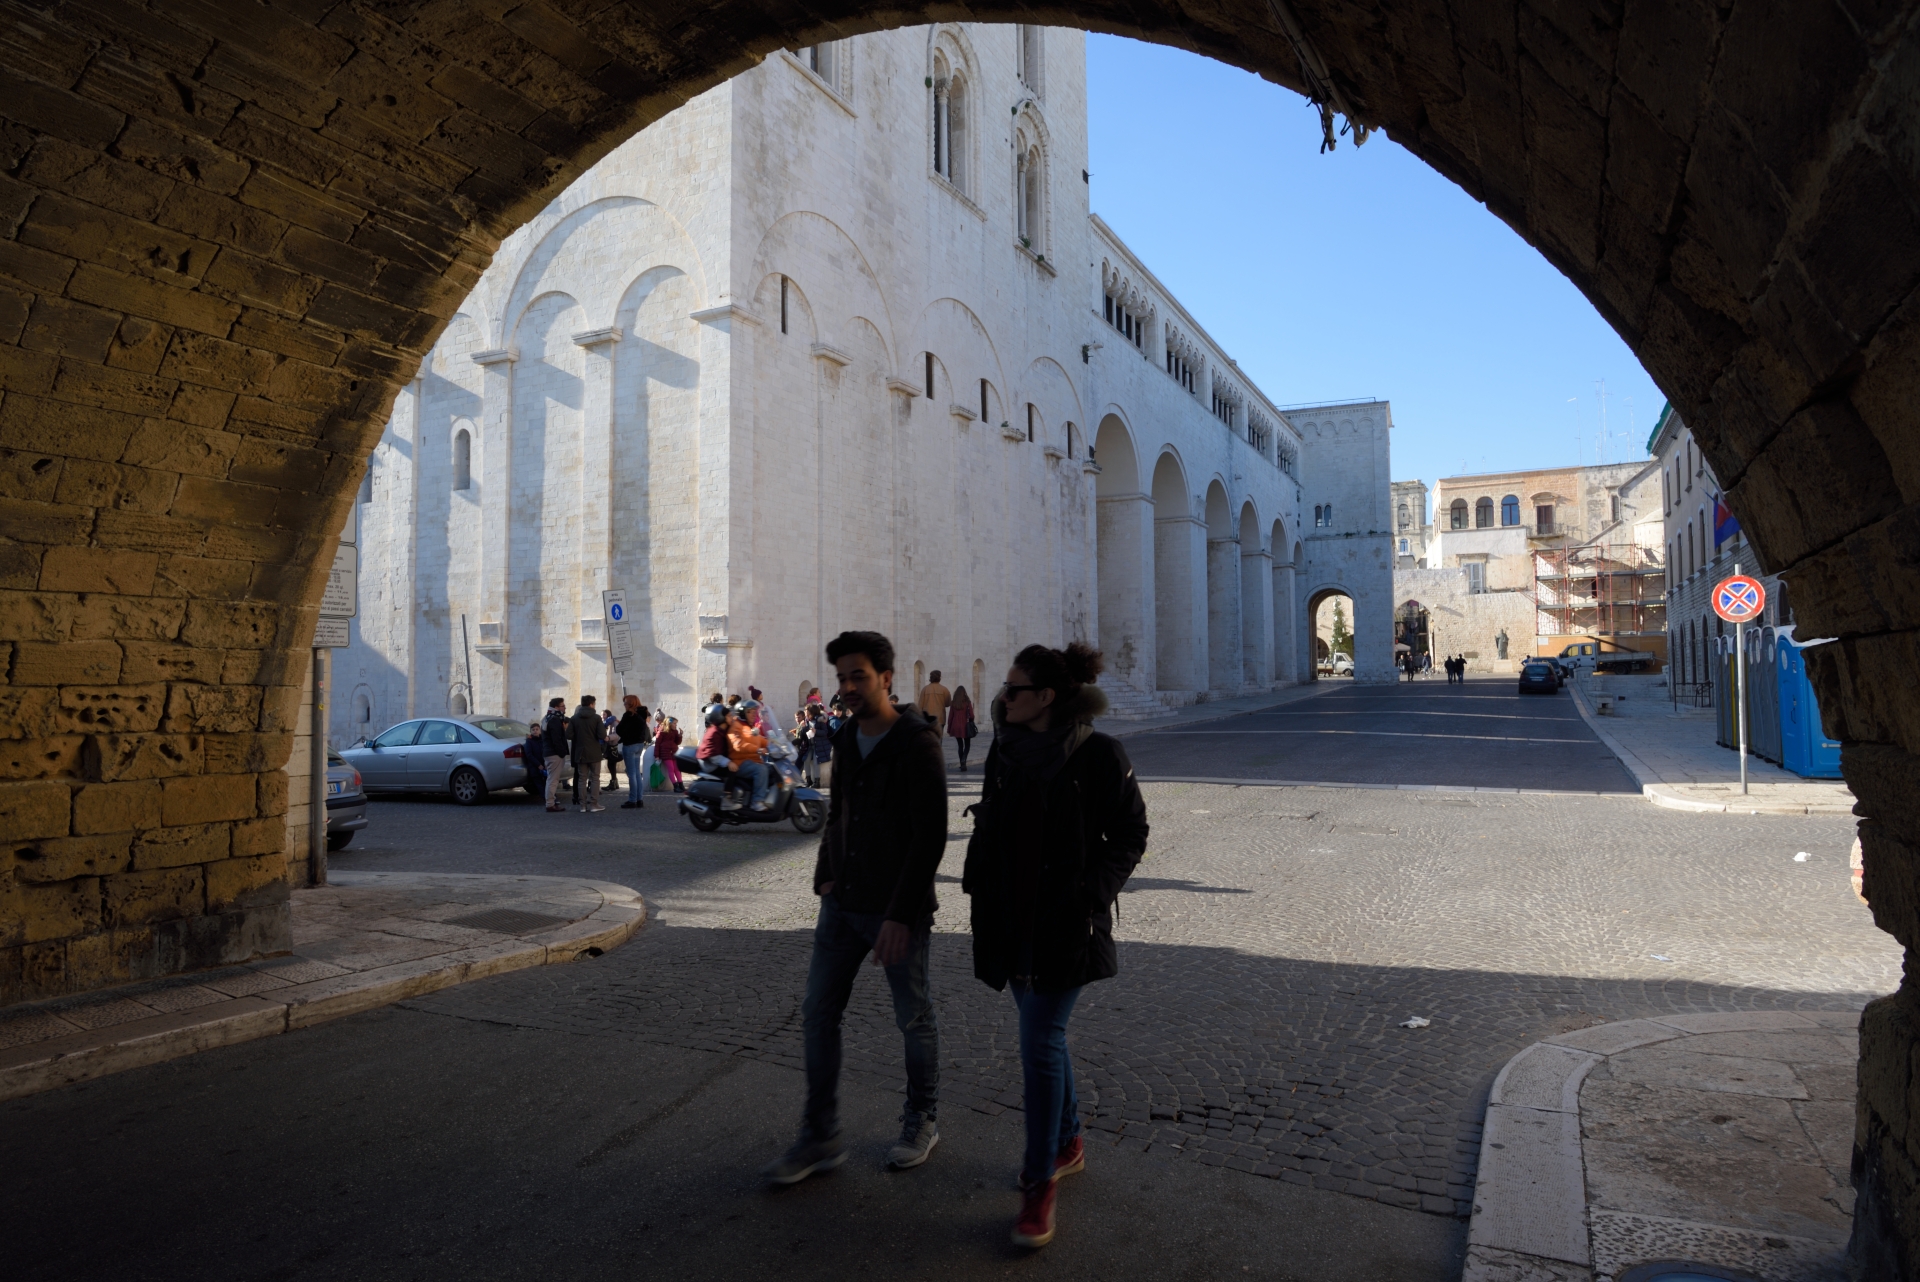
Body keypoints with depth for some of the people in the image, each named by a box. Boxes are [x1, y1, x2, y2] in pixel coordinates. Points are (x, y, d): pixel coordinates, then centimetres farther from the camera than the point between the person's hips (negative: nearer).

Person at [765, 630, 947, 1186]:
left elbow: (930, 837, -20)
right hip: (844, 904, 7)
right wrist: (826, 877, 10)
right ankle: (819, 1138, 17)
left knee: (914, 1019, 10)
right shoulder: (846, 739, 6)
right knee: (818, 1013, 6)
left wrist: (900, 914, -21)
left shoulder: (917, 743, -17)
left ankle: (921, 1121, 32)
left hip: (898, 910, -6)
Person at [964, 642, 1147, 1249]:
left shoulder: (1097, 755, -12)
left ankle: (1039, 1183, 8)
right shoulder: (1005, 750, 5)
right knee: (1044, 1033, 18)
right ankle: (1068, 1144, 38)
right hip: (1010, 918, 6)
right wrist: (977, 881, 5)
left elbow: (1131, 835, -6)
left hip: (1065, 924, -6)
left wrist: (1094, 892, -14)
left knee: (1040, 1042, -6)